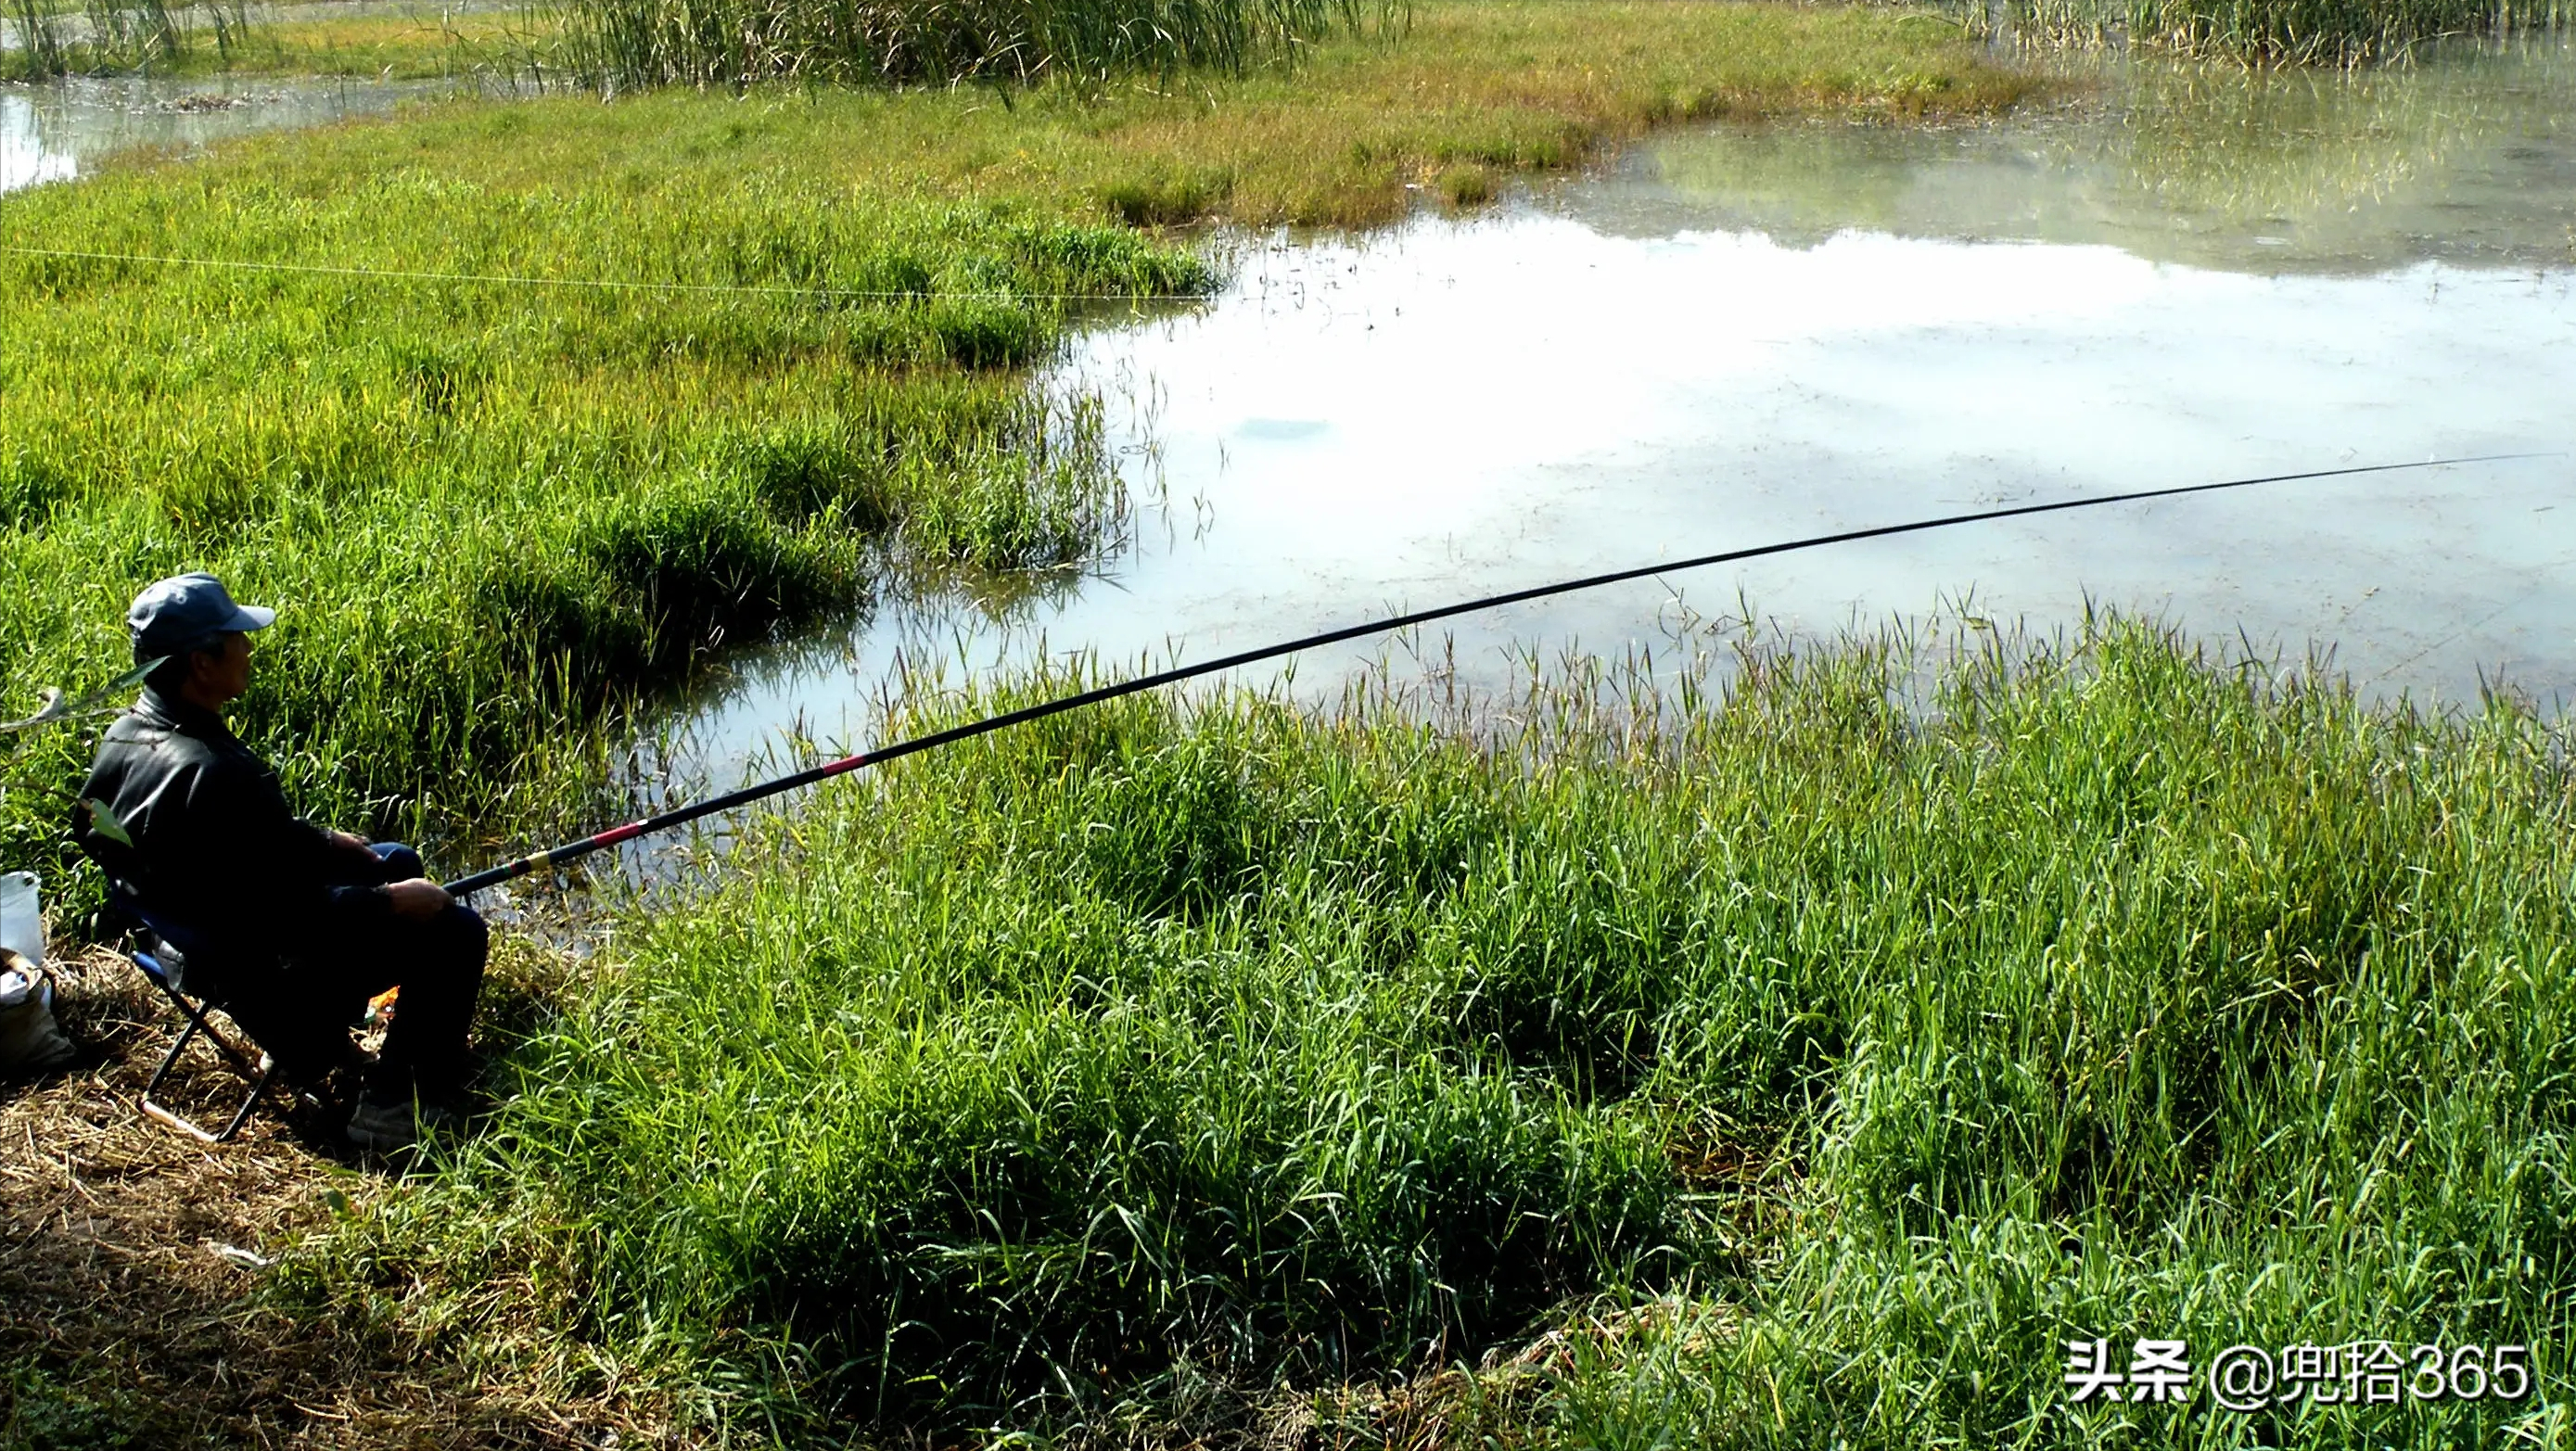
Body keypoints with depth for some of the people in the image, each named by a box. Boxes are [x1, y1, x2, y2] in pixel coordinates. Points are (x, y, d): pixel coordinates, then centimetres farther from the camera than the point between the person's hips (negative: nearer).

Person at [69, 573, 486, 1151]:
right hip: (265, 971, -10)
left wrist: (320, 842, 12)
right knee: (454, 932, -5)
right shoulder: (216, 776, -36)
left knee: (396, 861, 25)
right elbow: (296, 918, -30)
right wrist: (392, 901, -17)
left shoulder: (125, 735, -5)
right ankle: (395, 1105, 3)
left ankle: (312, 1045, 32)